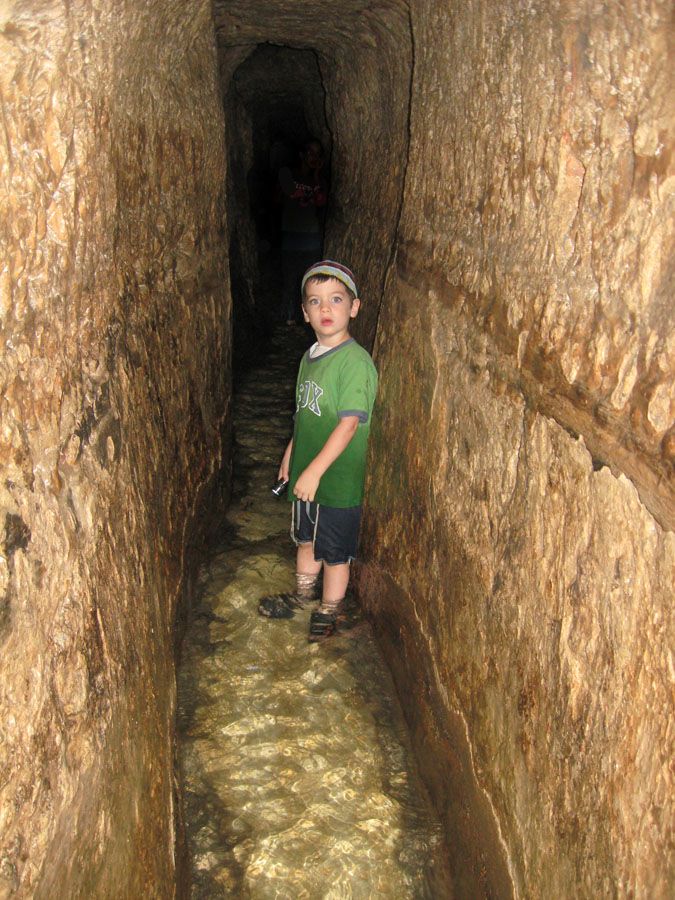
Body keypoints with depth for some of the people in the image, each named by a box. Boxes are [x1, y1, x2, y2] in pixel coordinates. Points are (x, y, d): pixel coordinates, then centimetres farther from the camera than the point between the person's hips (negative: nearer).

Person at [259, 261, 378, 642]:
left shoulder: (355, 361, -20)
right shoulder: (310, 357, 6)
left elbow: (348, 424, -24)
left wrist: (314, 471, -25)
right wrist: (291, 453, 21)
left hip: (338, 479, -8)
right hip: (306, 473, 8)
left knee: (334, 552, 10)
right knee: (306, 539, 25)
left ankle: (329, 611, 30)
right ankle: (303, 594, 47)